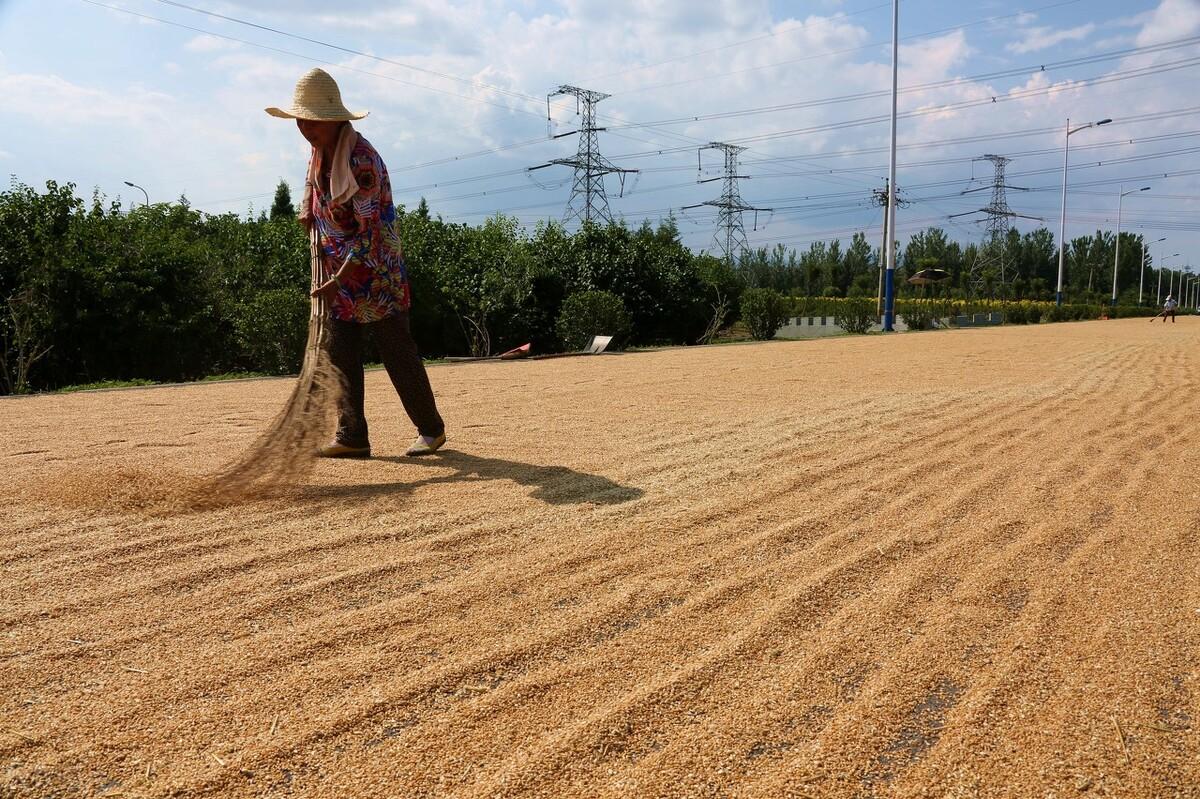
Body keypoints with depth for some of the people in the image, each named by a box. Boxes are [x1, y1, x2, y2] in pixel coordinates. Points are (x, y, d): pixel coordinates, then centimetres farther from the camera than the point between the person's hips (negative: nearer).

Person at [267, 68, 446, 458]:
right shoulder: (318, 151, 5)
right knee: (340, 354, 5)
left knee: (397, 353, -1)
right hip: (336, 272, 8)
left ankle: (431, 429, 12)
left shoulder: (362, 160, -23)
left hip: (375, 273, -8)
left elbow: (370, 232, -25)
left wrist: (338, 280, -27)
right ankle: (351, 436, 11)